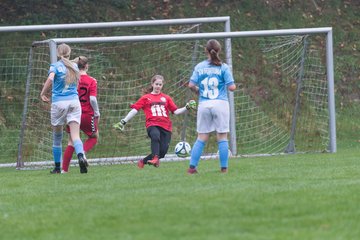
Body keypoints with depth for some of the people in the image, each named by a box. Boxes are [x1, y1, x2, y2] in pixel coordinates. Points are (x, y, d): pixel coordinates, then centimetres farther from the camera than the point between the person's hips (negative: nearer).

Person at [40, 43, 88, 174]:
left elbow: (50, 79, -20)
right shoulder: (74, 66, 12)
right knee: (75, 135, -7)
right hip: (74, 101, 2)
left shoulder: (55, 66, -2)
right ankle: (81, 156, -35)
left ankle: (57, 167, 17)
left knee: (57, 137, 11)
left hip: (59, 102, -2)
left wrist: (43, 94, -9)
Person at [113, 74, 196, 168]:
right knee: (155, 135, -39)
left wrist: (187, 108, 0)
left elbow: (176, 111, 15)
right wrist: (123, 122, 3)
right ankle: (155, 158, -44)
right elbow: (134, 110, 10)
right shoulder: (146, 98, 13)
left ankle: (143, 161, 13)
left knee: (163, 151, -9)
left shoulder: (166, 98, 19)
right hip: (152, 125, -3)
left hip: (165, 126, 3)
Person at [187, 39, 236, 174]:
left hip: (204, 105, 2)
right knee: (222, 138, 4)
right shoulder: (223, 67, -3)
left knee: (201, 138, 8)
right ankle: (224, 168, 4)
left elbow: (191, 85, -1)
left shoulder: (199, 67, 4)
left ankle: (192, 167, 2)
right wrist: (233, 85, 16)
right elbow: (232, 87, -7)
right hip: (220, 103, -2)